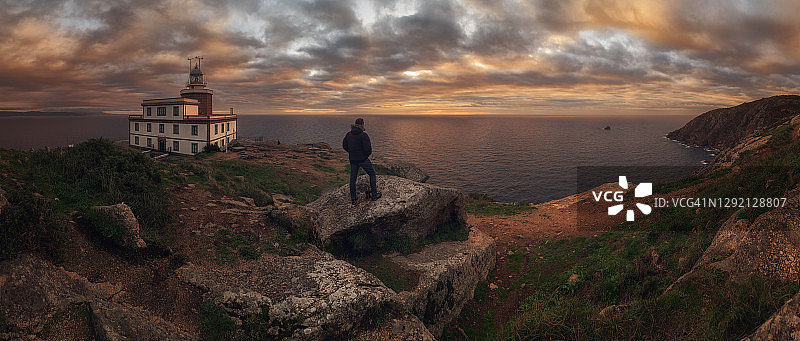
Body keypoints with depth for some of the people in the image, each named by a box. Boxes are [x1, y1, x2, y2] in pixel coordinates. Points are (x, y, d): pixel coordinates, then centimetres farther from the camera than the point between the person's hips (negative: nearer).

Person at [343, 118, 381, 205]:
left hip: (353, 160, 5)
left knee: (352, 178, 13)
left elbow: (344, 146, 10)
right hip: (363, 159, -5)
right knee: (372, 174, 14)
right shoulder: (363, 135, -17)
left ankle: (353, 199, 19)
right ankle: (374, 195, 18)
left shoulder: (348, 134, 1)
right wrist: (367, 154, 3)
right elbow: (368, 149, -19)